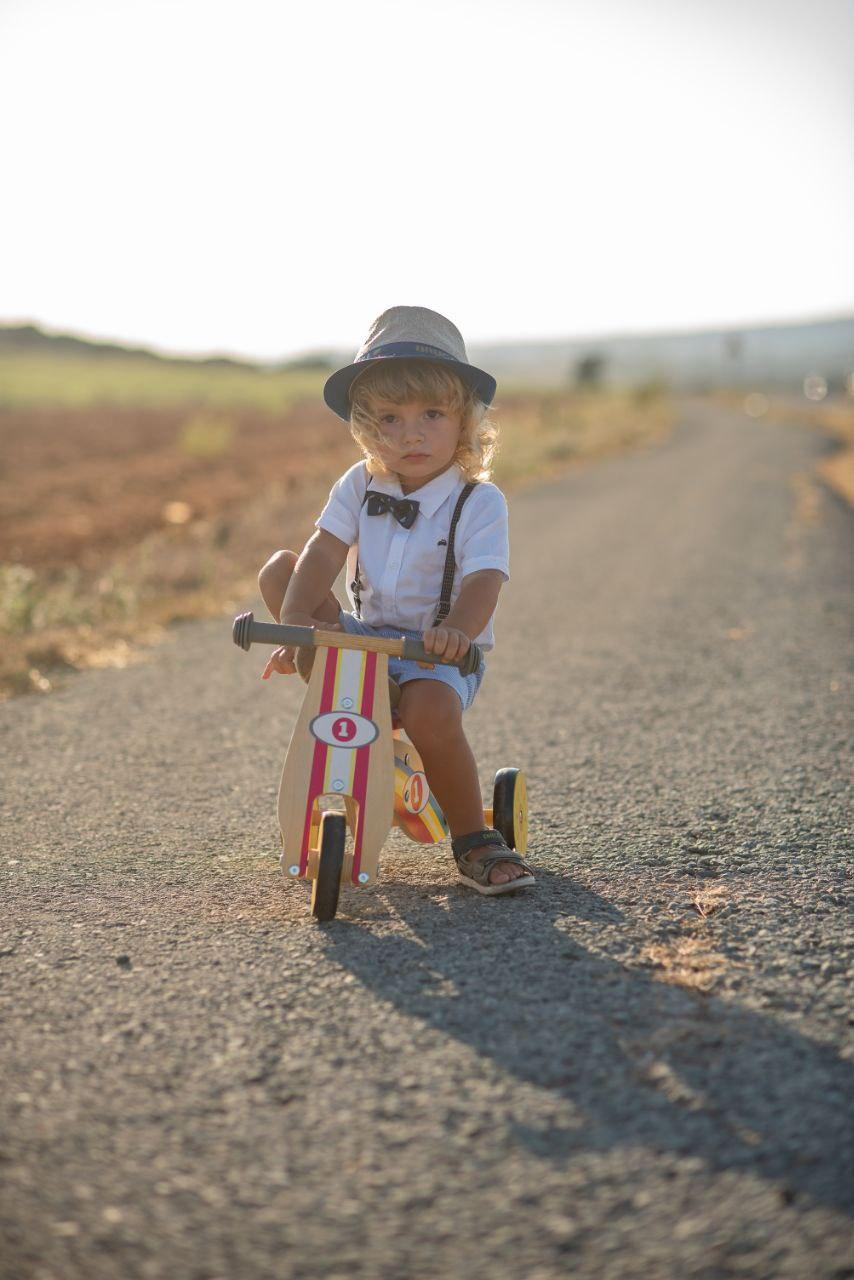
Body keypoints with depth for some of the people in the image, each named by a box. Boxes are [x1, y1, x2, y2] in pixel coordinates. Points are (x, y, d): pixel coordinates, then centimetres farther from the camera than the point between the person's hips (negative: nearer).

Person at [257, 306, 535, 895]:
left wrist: (456, 630, -48)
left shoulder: (480, 502, -12)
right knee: (278, 569, -9)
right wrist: (296, 622, -29)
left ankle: (475, 839, -16)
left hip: (439, 654, -4)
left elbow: (483, 581, -25)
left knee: (430, 710, -38)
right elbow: (323, 553, -11)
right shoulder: (359, 487, 0)